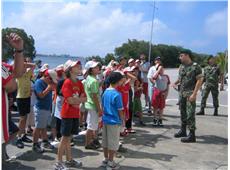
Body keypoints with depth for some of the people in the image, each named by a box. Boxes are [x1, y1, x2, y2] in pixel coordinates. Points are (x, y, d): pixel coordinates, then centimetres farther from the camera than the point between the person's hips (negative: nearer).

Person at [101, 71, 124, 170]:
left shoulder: (105, 92, 2)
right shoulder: (117, 94, -19)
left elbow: (103, 106, 9)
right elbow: (120, 110, -14)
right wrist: (122, 120, 0)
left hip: (105, 120, 7)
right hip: (114, 121, -7)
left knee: (105, 141, 17)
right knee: (113, 143, 6)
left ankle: (106, 159, 30)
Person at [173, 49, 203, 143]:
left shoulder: (195, 66, -10)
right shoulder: (181, 66, 10)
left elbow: (200, 80, -13)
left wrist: (194, 94, -19)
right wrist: (176, 82, 2)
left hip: (190, 94, -7)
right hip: (182, 93, 7)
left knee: (190, 114, -6)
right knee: (183, 112, 14)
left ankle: (192, 135, 1)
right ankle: (183, 131, 28)